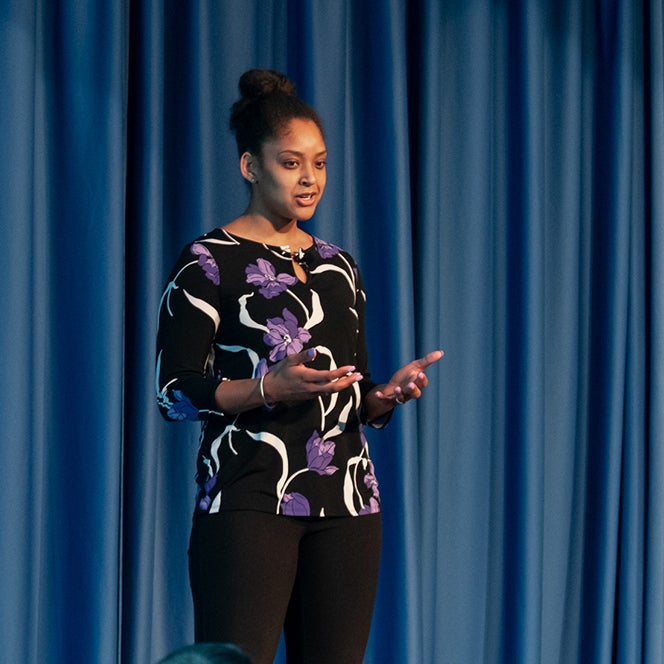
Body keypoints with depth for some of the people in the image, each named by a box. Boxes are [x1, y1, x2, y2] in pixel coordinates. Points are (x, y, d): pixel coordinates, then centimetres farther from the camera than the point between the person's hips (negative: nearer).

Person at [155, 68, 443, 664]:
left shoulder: (338, 266, 17)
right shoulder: (208, 262, -1)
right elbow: (174, 391, -8)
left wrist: (388, 393, -2)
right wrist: (270, 387, -21)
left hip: (346, 504, 5)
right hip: (249, 503, -5)